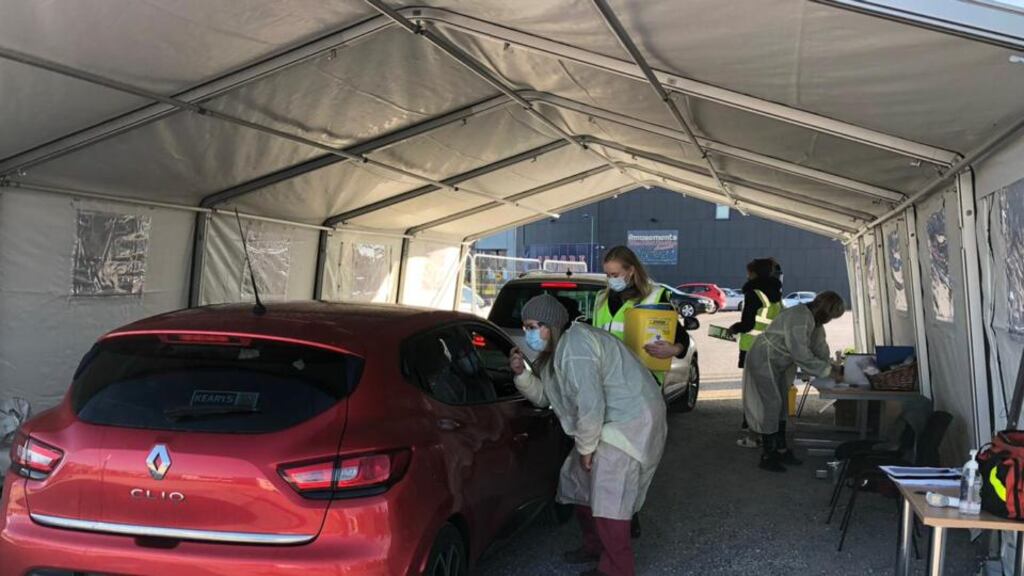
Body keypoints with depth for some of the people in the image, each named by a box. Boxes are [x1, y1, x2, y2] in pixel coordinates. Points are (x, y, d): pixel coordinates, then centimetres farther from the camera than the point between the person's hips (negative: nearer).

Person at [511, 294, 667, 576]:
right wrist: (523, 374, -2)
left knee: (608, 497, -12)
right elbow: (544, 396, 15)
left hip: (634, 419, -11)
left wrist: (586, 447, -16)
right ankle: (595, 546, 33)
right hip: (611, 421, 11)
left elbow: (590, 403, -28)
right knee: (579, 478, 19)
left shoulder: (574, 346, -23)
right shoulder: (556, 350, 11)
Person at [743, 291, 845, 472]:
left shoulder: (813, 319, 2)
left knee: (781, 404, 13)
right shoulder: (798, 319, -30)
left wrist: (831, 365, -4)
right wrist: (828, 371, -24)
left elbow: (819, 345, 10)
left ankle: (781, 450, 23)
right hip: (764, 361, -10)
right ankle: (767, 457, -2)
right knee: (771, 404, -9)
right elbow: (802, 355, -31)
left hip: (777, 364, 10)